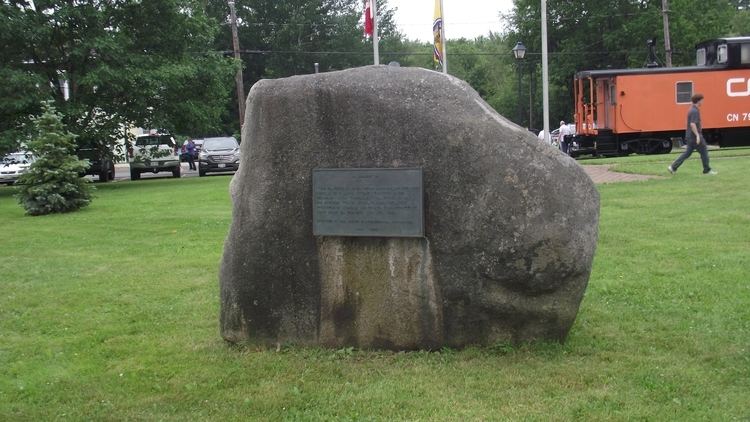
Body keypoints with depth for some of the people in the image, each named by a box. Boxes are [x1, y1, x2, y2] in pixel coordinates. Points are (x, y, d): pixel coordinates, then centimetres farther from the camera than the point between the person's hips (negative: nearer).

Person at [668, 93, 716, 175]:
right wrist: (697, 136, -27)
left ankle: (673, 167, 4)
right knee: (704, 152, 3)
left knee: (687, 153, 10)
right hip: (694, 136, -10)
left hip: (690, 136, 10)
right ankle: (707, 170, 12)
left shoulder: (692, 110, 14)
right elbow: (692, 124, -27)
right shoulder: (695, 111, -18)